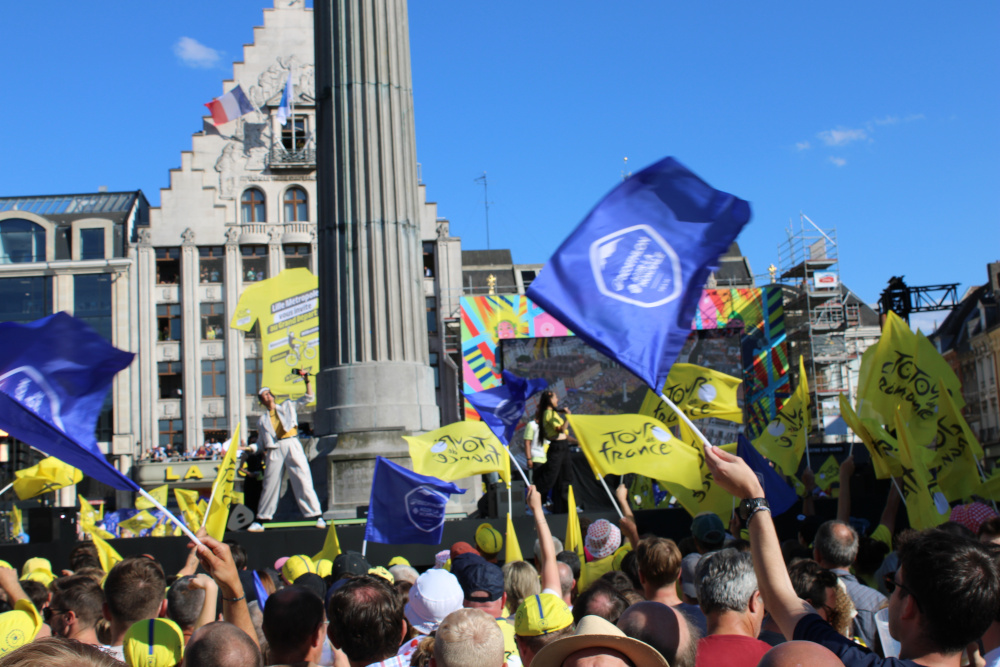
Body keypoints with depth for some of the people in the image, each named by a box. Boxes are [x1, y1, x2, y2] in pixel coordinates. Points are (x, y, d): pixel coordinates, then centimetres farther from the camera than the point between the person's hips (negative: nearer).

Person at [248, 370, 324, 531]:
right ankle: (260, 519, 10)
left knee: (303, 480, -9)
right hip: (274, 450, 1)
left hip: (292, 445, -1)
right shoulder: (262, 420, 20)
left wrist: (306, 381, 6)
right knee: (270, 484, 1)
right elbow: (261, 443, 17)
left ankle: (316, 516, -10)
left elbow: (308, 397, 17)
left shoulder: (287, 406, 20)